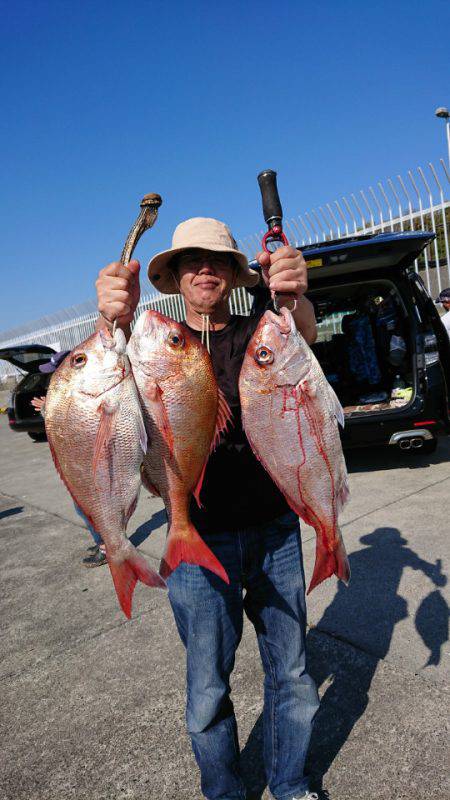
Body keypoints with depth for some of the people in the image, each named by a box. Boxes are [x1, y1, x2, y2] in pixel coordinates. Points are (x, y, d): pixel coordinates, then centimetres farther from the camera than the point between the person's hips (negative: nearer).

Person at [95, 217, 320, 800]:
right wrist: (114, 321, -45)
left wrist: (293, 298, -44)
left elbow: (303, 335, -20)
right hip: (200, 539, -1)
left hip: (274, 529, 2)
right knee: (208, 690, 11)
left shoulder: (258, 331, 2)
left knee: (290, 674, 16)